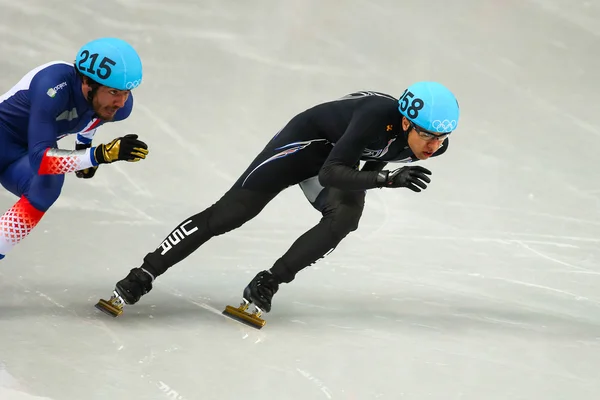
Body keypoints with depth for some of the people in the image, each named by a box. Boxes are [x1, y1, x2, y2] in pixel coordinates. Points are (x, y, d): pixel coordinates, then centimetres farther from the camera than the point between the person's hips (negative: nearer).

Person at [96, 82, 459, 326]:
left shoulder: (435, 145, -17)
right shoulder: (379, 115, -39)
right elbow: (329, 173, -41)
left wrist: (370, 175, 9)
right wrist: (388, 179, -48)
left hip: (344, 157, 6)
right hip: (307, 140, -6)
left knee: (346, 216, -25)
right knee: (228, 213, -11)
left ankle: (264, 287, -16)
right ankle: (141, 278, -6)